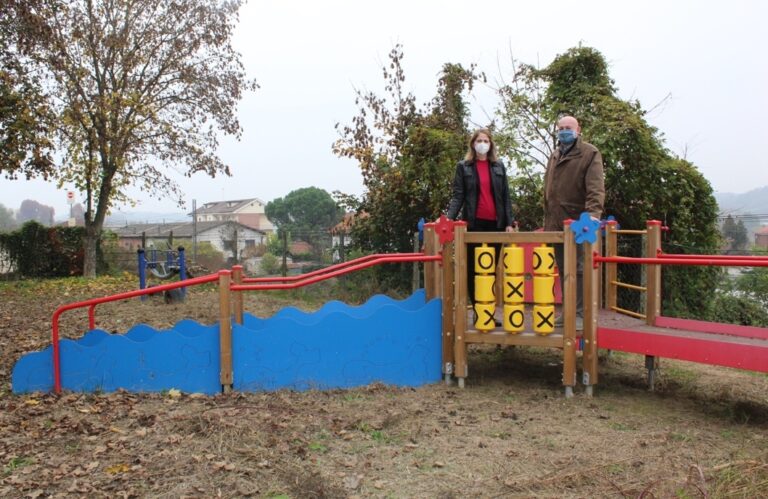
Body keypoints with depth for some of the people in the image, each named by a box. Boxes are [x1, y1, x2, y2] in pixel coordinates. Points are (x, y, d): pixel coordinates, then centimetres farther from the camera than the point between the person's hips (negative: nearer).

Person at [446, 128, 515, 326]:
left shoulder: (499, 166, 12)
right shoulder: (463, 167, 4)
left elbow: (506, 196, 10)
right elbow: (457, 196, -2)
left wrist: (509, 222, 2)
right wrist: (449, 218, -17)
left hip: (495, 223, 3)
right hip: (474, 223, -2)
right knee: (473, 269, 0)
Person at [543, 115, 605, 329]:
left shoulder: (590, 153, -3)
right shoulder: (555, 156, 19)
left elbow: (596, 187, -14)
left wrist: (593, 212, -28)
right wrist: (547, 220, 17)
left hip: (578, 223, -7)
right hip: (556, 224, 7)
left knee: (579, 270, -5)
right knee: (563, 270, 11)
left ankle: (580, 314, 1)